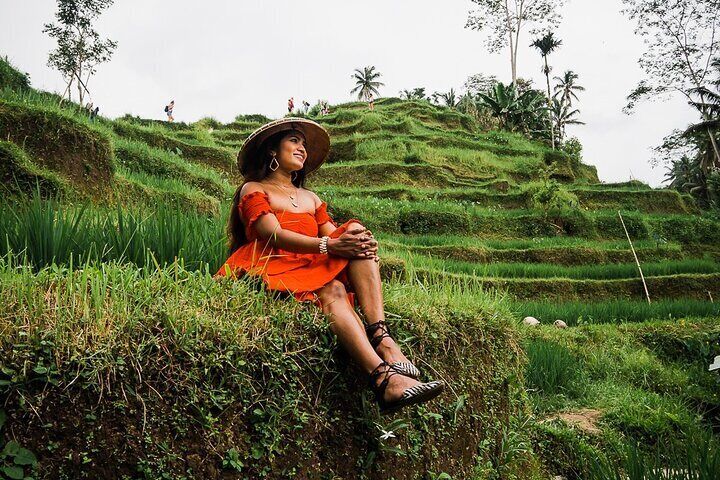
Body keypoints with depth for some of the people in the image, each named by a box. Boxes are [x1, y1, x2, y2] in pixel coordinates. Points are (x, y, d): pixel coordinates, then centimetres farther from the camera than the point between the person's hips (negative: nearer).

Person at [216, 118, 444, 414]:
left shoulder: (310, 198, 29)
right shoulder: (253, 190, 10)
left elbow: (336, 237, 12)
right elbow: (275, 236, -9)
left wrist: (361, 242, -13)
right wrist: (329, 246, -24)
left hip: (315, 269, 5)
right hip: (275, 272, -5)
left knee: (356, 234, -21)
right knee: (332, 290, -35)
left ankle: (381, 338, -39)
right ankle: (384, 378, -52)